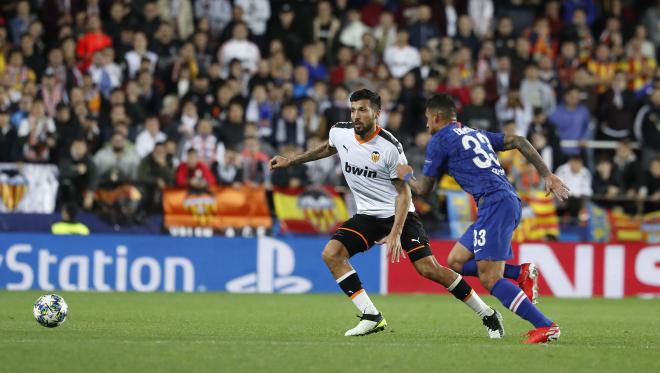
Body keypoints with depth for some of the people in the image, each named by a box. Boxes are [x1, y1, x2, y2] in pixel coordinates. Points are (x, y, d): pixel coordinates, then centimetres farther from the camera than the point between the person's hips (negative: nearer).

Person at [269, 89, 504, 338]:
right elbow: (327, 149, 22)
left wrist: (395, 234, -24)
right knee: (331, 254, -16)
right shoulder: (340, 132, -4)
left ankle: (487, 315, -2)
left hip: (398, 214, -6)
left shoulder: (390, 147, -19)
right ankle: (371, 317, -11)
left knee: (428, 268, -16)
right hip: (367, 215, 6)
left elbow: (403, 193, -15)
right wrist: (290, 161, 26)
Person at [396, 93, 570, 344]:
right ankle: (521, 273, 2)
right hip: (510, 203, 9)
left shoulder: (439, 141, 4)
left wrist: (407, 177, 34)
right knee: (456, 262, 14)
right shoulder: (477, 134, 26)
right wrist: (547, 176, 14)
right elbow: (518, 141, 18)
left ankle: (545, 326, -23)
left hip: (495, 204, -9)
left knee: (490, 279, -14)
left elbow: (424, 189, 12)